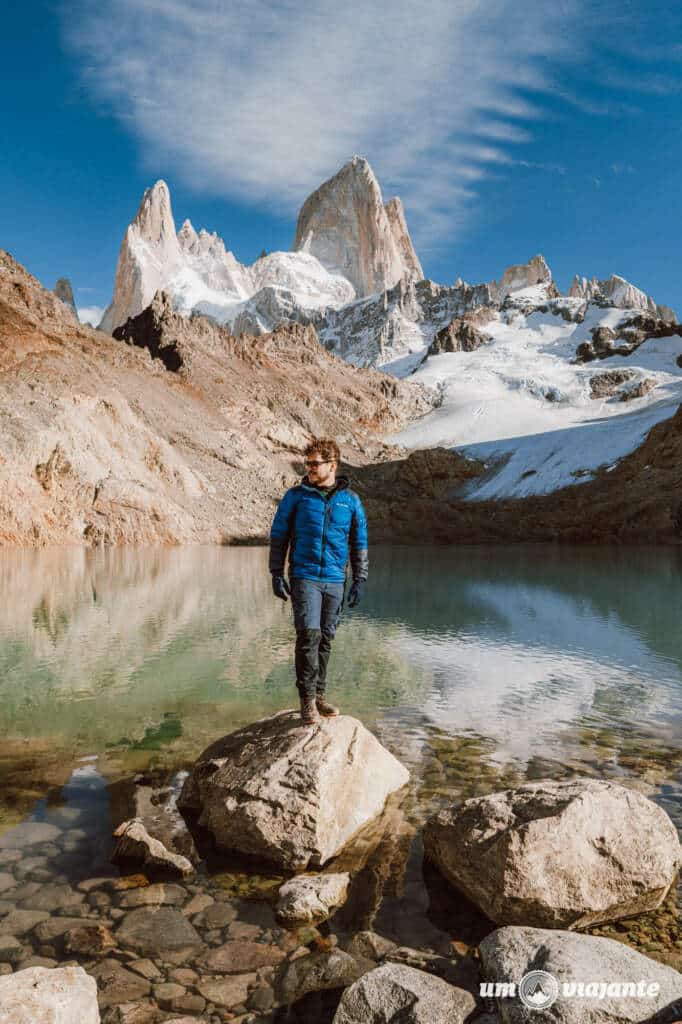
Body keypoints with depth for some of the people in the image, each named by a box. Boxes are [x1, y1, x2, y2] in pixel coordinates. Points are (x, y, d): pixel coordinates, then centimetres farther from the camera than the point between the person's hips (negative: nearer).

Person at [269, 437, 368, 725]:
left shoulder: (350, 500, 5)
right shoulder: (296, 496, 1)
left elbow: (359, 542, 11)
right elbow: (278, 535, 5)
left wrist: (359, 579, 5)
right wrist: (277, 574, -2)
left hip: (335, 580, 3)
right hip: (304, 577, -2)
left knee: (325, 639, 9)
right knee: (308, 635, -13)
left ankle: (318, 695, 22)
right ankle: (307, 699, -3)